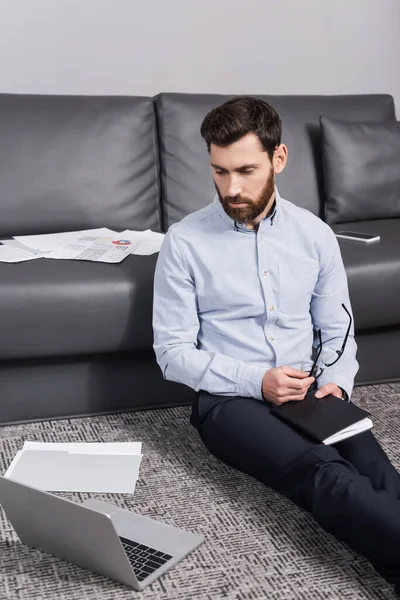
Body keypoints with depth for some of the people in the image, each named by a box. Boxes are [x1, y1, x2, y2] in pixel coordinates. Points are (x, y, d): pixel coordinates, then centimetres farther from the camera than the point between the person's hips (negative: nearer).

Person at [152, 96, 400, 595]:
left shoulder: (315, 234, 7)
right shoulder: (184, 241, -3)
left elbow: (338, 332, 13)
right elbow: (173, 353, -3)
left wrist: (335, 383, -9)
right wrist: (257, 381, -15)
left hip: (308, 392, 4)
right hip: (228, 399, -3)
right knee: (325, 474, -34)